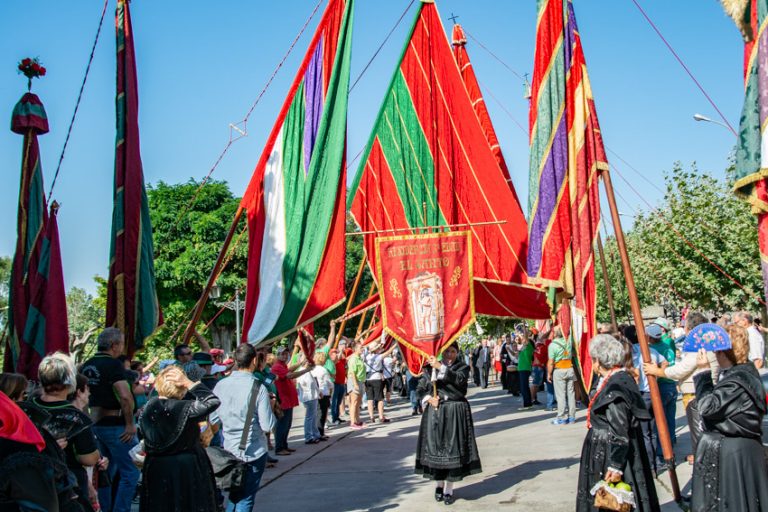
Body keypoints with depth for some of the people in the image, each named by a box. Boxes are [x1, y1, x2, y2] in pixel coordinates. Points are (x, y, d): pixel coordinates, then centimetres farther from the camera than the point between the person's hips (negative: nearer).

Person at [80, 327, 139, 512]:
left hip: (96, 424, 9)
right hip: (115, 425, -9)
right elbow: (125, 396, -27)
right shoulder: (113, 364, -16)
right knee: (130, 473, -3)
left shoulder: (86, 365, 9)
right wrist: (130, 424, -18)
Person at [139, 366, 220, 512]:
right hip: (186, 470, -5)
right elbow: (213, 402, -25)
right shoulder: (183, 408, -20)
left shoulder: (148, 408, -1)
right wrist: (189, 383, -23)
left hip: (156, 468, 5)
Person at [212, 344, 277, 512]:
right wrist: (270, 406, 2)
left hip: (229, 449, 4)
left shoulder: (221, 385, -4)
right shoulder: (258, 388, -16)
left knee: (234, 495, 20)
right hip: (254, 452, -4)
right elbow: (267, 425, -16)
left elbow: (214, 419, 3)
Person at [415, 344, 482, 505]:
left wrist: (441, 367, -28)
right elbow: (421, 387, 7)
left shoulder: (462, 367, 1)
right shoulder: (431, 367, 7)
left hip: (455, 413, -2)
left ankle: (449, 489, 10)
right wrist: (428, 399, -11)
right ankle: (439, 484, 22)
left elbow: (459, 379, -20)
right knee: (435, 446, 4)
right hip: (435, 412, 2)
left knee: (452, 448, -2)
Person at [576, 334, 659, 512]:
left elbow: (619, 432, -24)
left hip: (609, 455, -9)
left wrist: (615, 466, -22)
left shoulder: (615, 387, -23)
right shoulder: (623, 378, 7)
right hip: (607, 452, 9)